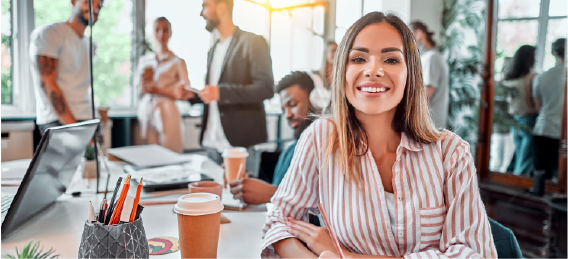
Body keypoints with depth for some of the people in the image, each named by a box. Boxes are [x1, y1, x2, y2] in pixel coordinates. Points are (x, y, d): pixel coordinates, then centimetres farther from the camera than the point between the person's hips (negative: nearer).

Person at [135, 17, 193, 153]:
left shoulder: (177, 62, 0)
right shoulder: (144, 60, 15)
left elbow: (185, 93, -5)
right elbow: (137, 85, 18)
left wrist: (158, 90, -13)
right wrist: (144, 80, -4)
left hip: (166, 114, -4)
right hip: (145, 112, 4)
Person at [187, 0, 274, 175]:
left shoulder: (253, 42, -5)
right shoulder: (214, 50, 19)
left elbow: (266, 88, -15)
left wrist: (221, 92, -22)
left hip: (241, 143, -7)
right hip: (212, 144, 7)